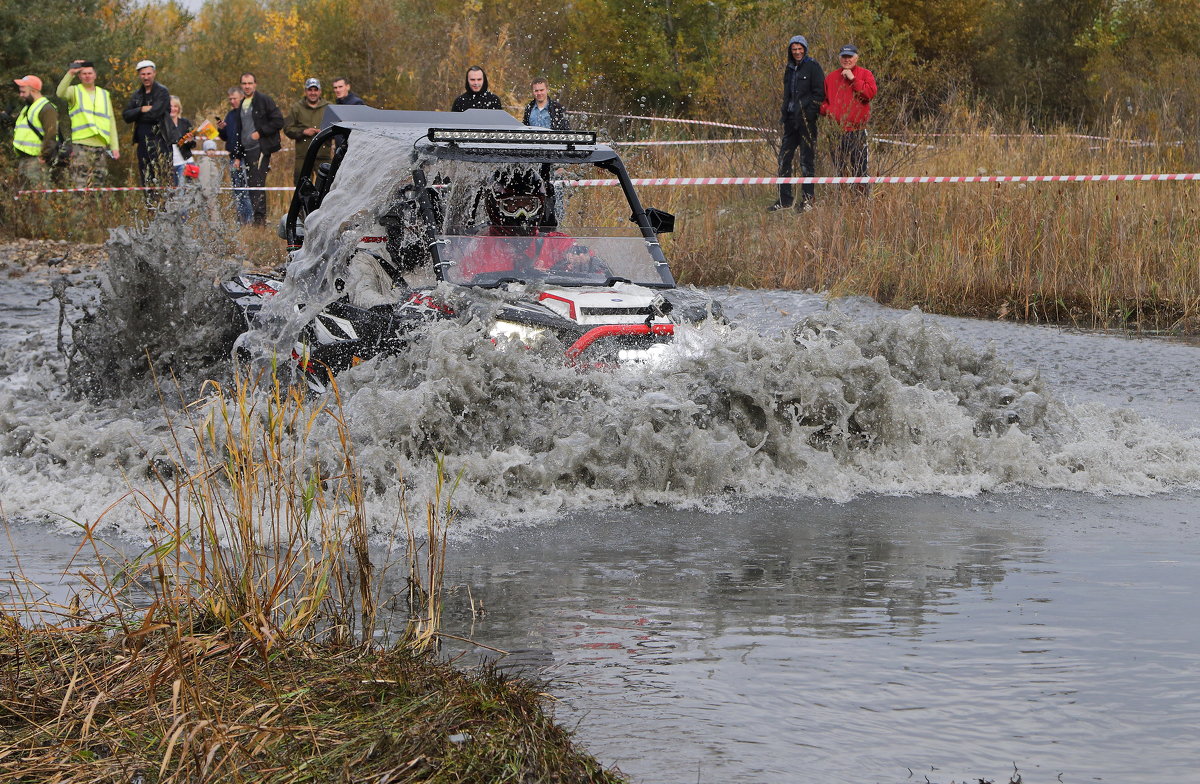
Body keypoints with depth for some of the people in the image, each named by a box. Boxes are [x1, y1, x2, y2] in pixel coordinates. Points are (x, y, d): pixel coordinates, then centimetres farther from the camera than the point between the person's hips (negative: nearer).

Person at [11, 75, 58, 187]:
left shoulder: (46, 108, -10)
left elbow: (51, 135, -19)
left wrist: (44, 156, -20)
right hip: (23, 159, 10)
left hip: (36, 160, -10)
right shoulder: (26, 109, 23)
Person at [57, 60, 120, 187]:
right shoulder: (74, 91, 8)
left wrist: (115, 147, 10)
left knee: (98, 185, 5)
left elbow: (111, 122, 17)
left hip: (101, 146, 4)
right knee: (80, 185, -14)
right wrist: (70, 73, -27)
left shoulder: (104, 94, 20)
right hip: (81, 145, -4)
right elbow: (60, 93, -16)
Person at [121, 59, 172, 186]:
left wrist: (137, 116, 1)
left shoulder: (162, 92, -2)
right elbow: (125, 116, 8)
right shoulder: (137, 94, 18)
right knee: (145, 180, 6)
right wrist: (141, 110, -8)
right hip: (142, 141, 6)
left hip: (159, 141, -6)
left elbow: (155, 113, -14)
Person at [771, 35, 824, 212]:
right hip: (791, 119, 7)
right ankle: (785, 199, 12)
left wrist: (808, 111, -14)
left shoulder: (813, 67, -4)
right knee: (784, 158, 6)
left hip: (806, 119, -7)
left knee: (807, 160, -4)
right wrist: (784, 113, 14)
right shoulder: (790, 69, 18)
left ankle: (808, 199, 0)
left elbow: (819, 93, -8)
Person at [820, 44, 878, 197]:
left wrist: (853, 79, -12)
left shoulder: (865, 74, 5)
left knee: (859, 167, -7)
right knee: (839, 170, 8)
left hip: (857, 131, -4)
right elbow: (823, 99, 21)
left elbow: (871, 93, -13)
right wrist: (826, 109, -1)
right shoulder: (831, 77, 16)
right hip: (836, 131, 4)